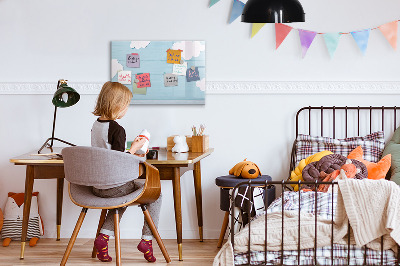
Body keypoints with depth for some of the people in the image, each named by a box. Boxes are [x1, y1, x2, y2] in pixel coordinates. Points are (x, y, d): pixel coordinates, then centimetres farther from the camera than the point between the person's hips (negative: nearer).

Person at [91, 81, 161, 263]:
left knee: (123, 196, 35)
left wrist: (130, 154, 19)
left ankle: (104, 236, 18)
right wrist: (134, 148, -8)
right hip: (114, 186, -8)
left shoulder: (96, 125, 6)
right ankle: (147, 240, 9)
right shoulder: (117, 130, -20)